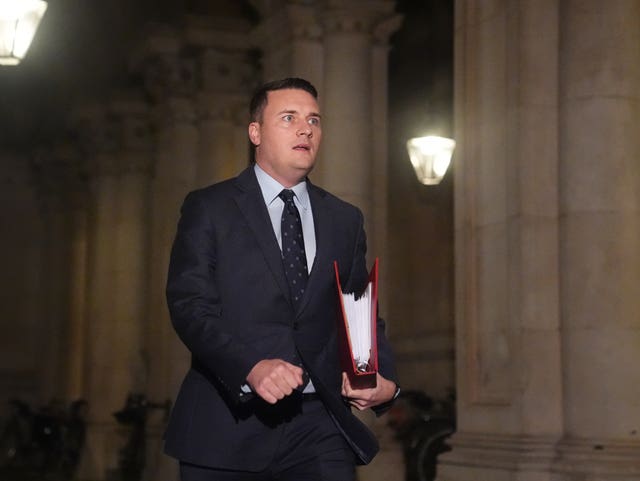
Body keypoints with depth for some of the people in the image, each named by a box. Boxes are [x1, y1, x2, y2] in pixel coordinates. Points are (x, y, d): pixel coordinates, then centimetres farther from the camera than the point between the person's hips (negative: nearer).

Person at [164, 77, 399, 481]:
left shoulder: (345, 220, 15)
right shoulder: (208, 208, 3)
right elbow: (190, 305, -8)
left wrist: (383, 378, -5)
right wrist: (251, 367, -23)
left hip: (317, 428, 2)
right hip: (228, 425, -2)